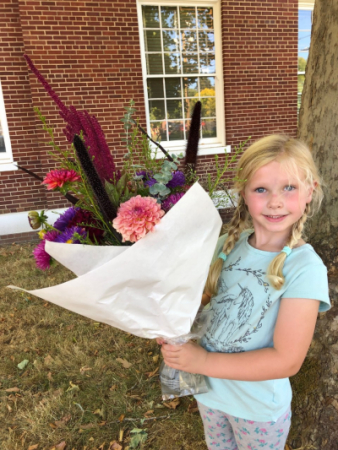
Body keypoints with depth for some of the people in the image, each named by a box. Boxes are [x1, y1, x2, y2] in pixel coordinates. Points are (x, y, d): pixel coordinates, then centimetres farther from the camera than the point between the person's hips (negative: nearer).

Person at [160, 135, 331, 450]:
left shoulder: (304, 268, -25)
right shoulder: (230, 244, -11)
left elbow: (287, 361, -25)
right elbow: (205, 295, 3)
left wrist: (203, 361, -25)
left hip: (258, 408, -4)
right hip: (209, 389, 4)